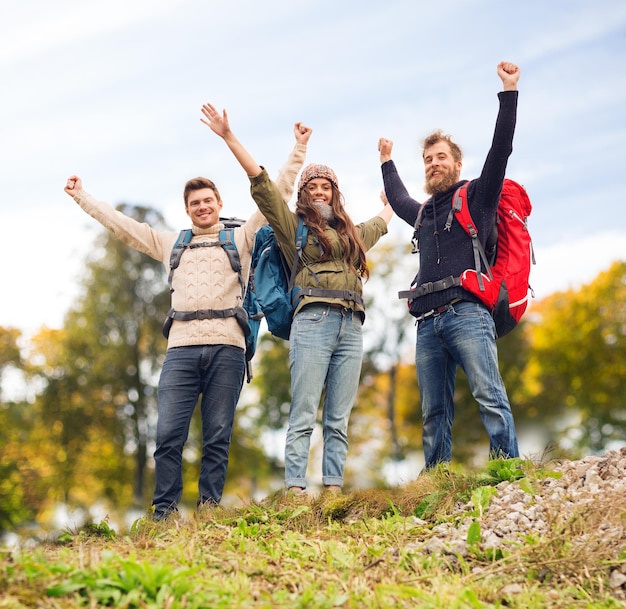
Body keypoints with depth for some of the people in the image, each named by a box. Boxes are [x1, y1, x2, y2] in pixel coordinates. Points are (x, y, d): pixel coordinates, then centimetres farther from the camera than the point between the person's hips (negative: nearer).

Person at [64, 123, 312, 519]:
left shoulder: (241, 238, 17)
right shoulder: (171, 243, 24)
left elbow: (276, 195, 15)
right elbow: (120, 224, 30)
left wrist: (298, 151, 13)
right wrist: (82, 197, 34)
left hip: (227, 347, -1)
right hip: (182, 347, 2)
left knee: (218, 437, -1)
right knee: (168, 434, -8)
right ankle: (164, 512, -1)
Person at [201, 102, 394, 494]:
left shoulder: (351, 233, 27)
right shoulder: (293, 225, 12)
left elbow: (380, 224, 49)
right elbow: (261, 182, 5)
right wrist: (229, 137, 0)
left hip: (351, 327, 5)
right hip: (313, 322, -5)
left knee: (339, 419, 1)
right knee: (304, 414, -9)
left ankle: (334, 489, -1)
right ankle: (295, 489, -11)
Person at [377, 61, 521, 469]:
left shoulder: (476, 197, 11)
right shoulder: (423, 213, 29)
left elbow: (501, 150, 0)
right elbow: (397, 200, 51)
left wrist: (509, 92, -4)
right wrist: (387, 162, 62)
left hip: (467, 313, -6)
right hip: (428, 323, 6)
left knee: (490, 397, -17)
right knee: (434, 413, 2)